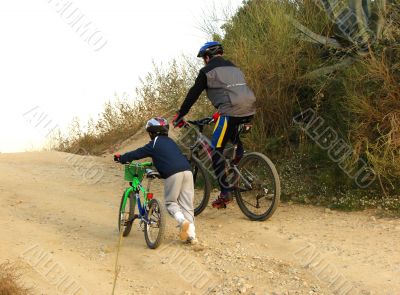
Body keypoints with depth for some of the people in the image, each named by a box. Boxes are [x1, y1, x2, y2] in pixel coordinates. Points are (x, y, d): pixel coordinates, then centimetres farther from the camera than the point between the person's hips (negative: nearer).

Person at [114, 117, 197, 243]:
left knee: (170, 202, 10)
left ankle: (182, 221, -18)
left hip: (173, 174, -6)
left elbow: (137, 154, 14)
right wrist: (156, 164, 57)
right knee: (187, 203, 8)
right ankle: (191, 235, 2)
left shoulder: (154, 144, 8)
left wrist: (120, 158, 27)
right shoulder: (170, 142, 27)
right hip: (187, 171, 6)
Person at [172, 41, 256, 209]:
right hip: (250, 109, 7)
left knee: (216, 150, 1)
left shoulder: (208, 71, 6)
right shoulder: (233, 67, 28)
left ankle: (225, 192, -3)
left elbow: (193, 94, 6)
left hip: (231, 111, -7)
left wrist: (179, 116, 13)